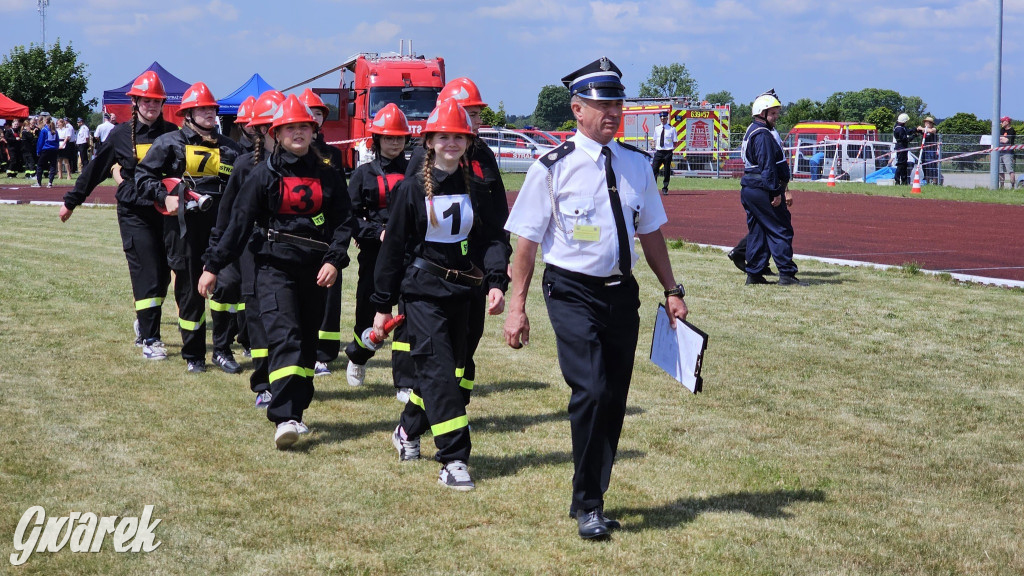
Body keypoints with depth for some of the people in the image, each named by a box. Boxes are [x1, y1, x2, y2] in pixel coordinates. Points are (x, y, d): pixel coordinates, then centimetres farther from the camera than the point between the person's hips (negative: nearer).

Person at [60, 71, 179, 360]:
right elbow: (95, 170, 10)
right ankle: (149, 339, -4)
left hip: (165, 212, 3)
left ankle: (145, 322, 27)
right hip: (134, 213, -3)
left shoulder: (171, 133, 6)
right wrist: (71, 201, 16)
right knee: (146, 273, -8)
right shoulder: (121, 135, 3)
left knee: (163, 274, 5)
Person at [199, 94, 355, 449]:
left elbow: (343, 221, 7)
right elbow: (239, 223, 2)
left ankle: (295, 411, 18)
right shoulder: (264, 175, 2)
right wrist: (213, 266, -1)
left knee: (307, 341, 8)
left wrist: (334, 260, -9)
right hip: (275, 266, -4)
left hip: (315, 270, 4)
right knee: (285, 338, -17)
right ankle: (284, 419, -25)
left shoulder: (327, 177, 10)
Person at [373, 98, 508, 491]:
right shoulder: (412, 190, -5)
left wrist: (496, 282, -10)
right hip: (422, 292, -5)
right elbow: (393, 248, -2)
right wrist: (382, 304, 0)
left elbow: (493, 239, 7)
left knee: (445, 367, 13)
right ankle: (453, 460, -14)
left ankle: (408, 429, 38)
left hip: (460, 292, 5)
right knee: (438, 370, -12)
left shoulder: (476, 190, 5)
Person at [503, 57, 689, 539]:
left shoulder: (636, 165, 8)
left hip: (621, 292, 5)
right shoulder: (552, 168, -5)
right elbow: (527, 241, -3)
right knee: (591, 392, -18)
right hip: (572, 293, -5)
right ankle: (588, 505, -4)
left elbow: (651, 232, 18)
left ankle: (591, 499, 23)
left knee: (615, 400, 7)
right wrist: (517, 307, -5)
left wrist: (671, 289, 16)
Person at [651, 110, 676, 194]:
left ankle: (665, 188, 12)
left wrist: (673, 148, -9)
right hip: (658, 152, 2)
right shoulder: (657, 128, 11)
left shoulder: (672, 128, 0)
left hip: (667, 152, -2)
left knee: (667, 171, 2)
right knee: (654, 169, -5)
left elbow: (675, 142, 5)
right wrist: (655, 148, 4)